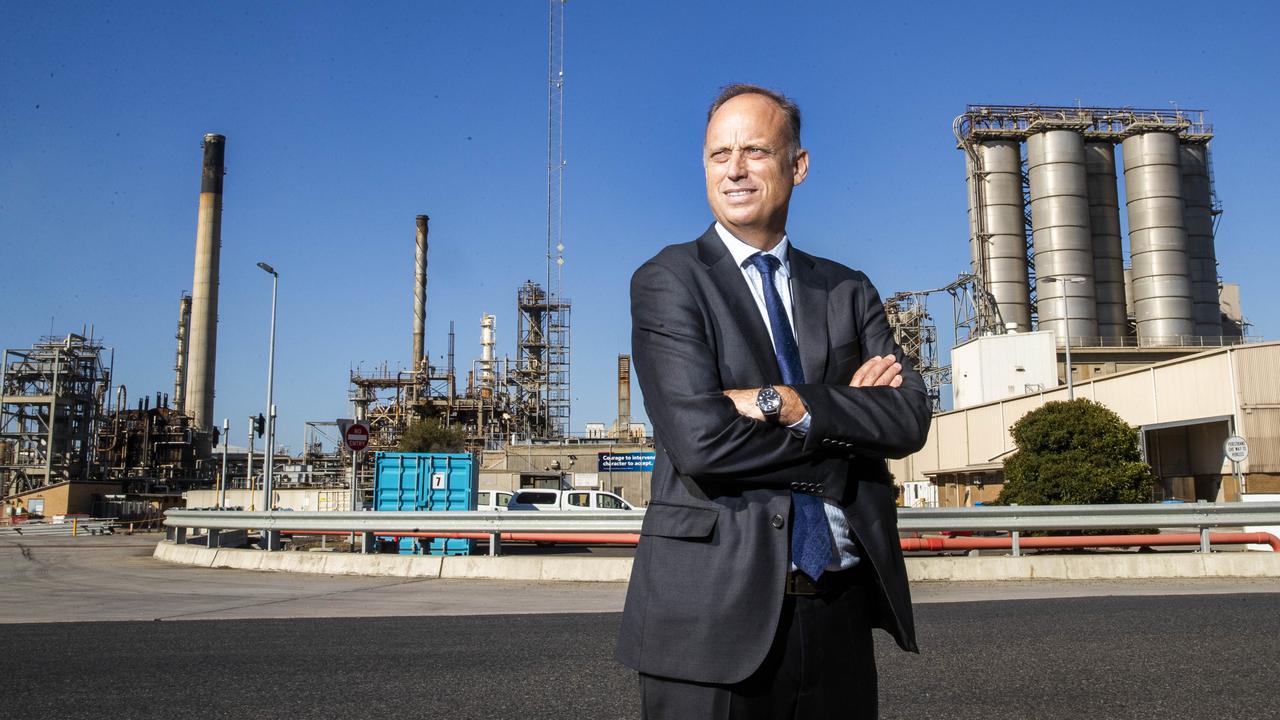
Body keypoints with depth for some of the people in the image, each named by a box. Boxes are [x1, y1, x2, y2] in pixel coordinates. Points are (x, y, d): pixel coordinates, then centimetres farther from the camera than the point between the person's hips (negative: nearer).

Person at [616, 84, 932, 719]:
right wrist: (845, 415, -8)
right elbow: (699, 442, -16)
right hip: (715, 616, -4)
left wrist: (784, 402, -16)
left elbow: (910, 418, -3)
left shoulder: (848, 291, 11)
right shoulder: (667, 281, -3)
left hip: (841, 612, 4)